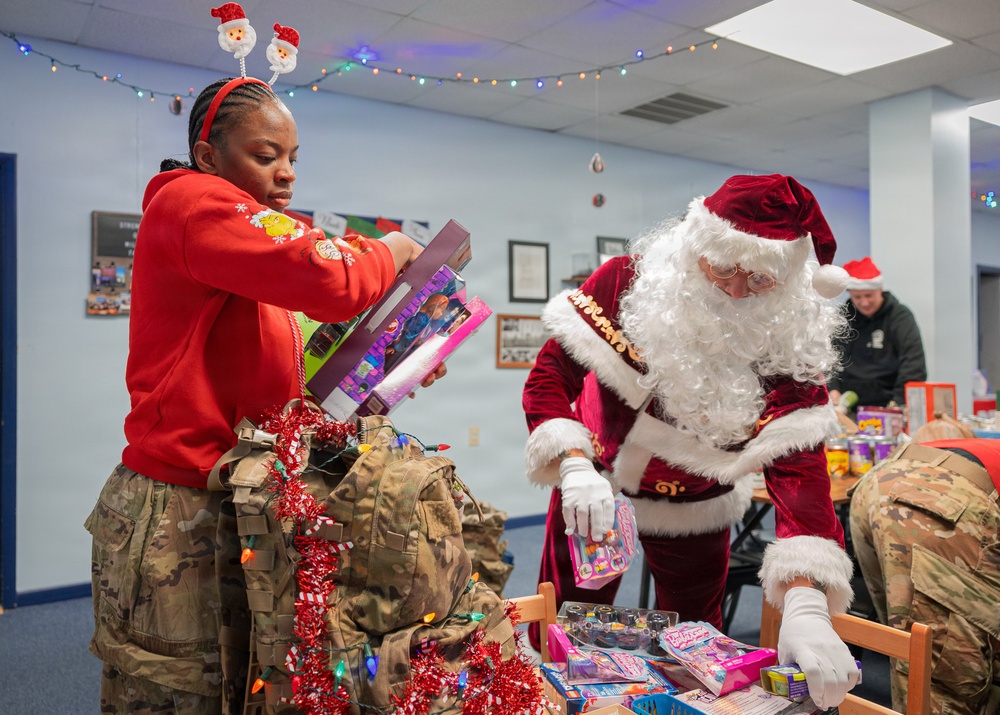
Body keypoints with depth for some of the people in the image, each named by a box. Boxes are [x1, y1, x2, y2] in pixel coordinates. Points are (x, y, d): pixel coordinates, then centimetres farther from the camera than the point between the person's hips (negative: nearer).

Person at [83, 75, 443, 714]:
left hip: (235, 509, 9)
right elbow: (332, 282, -26)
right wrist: (392, 251, -4)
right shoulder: (191, 202, -10)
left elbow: (273, 378, 16)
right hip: (177, 512, -9)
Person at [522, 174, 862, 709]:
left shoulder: (788, 344, -22)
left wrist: (805, 605, -41)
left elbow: (797, 466, -29)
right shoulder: (628, 282, -23)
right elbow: (549, 377, -21)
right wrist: (575, 466, -38)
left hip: (693, 514, 0)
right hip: (594, 488, 1)